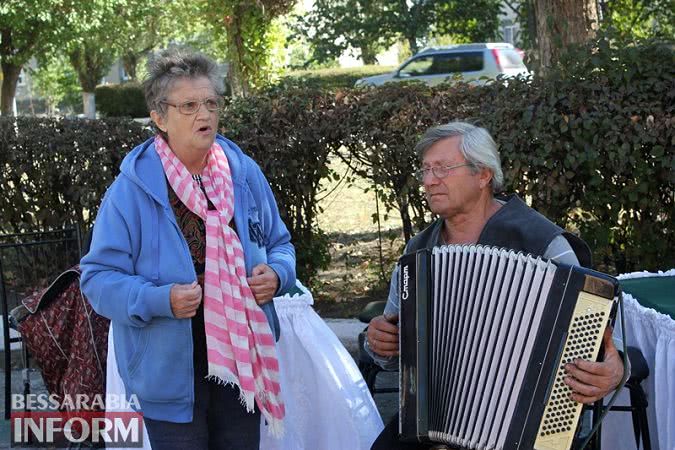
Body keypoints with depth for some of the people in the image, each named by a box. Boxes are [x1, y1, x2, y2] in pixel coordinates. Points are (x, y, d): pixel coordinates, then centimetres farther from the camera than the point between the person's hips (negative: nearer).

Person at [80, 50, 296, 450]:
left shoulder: (246, 174, 3)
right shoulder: (132, 190, -11)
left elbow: (280, 244, 16)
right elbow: (99, 278, -9)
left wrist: (276, 274, -7)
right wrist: (161, 300, -25)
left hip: (243, 362, 4)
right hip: (171, 371, -4)